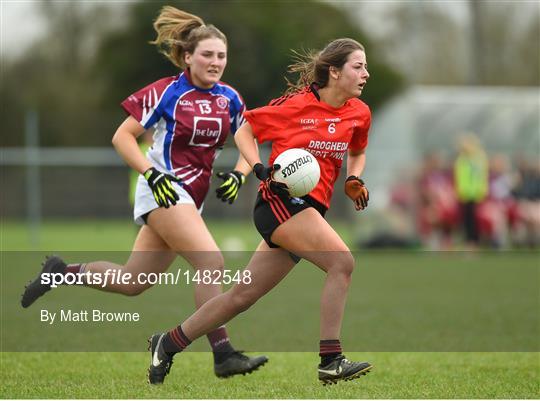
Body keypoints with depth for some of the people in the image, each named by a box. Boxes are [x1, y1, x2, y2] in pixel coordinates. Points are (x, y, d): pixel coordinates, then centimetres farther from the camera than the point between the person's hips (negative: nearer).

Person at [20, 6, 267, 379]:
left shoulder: (230, 98, 6)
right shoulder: (167, 92, -10)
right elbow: (122, 136, -6)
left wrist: (238, 174, -6)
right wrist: (152, 174, -19)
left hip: (191, 200, 7)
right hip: (164, 191, -7)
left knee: (132, 282, 12)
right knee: (212, 263, -23)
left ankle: (62, 272, 31)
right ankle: (224, 355, -21)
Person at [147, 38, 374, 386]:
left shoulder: (359, 113, 8)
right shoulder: (297, 103, -8)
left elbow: (357, 152, 29)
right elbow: (244, 132, 3)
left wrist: (354, 180, 9)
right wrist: (261, 170, -13)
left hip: (311, 210, 7)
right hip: (281, 201, -7)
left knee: (243, 295, 9)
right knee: (342, 262, -23)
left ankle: (168, 344, 22)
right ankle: (331, 361, -20)